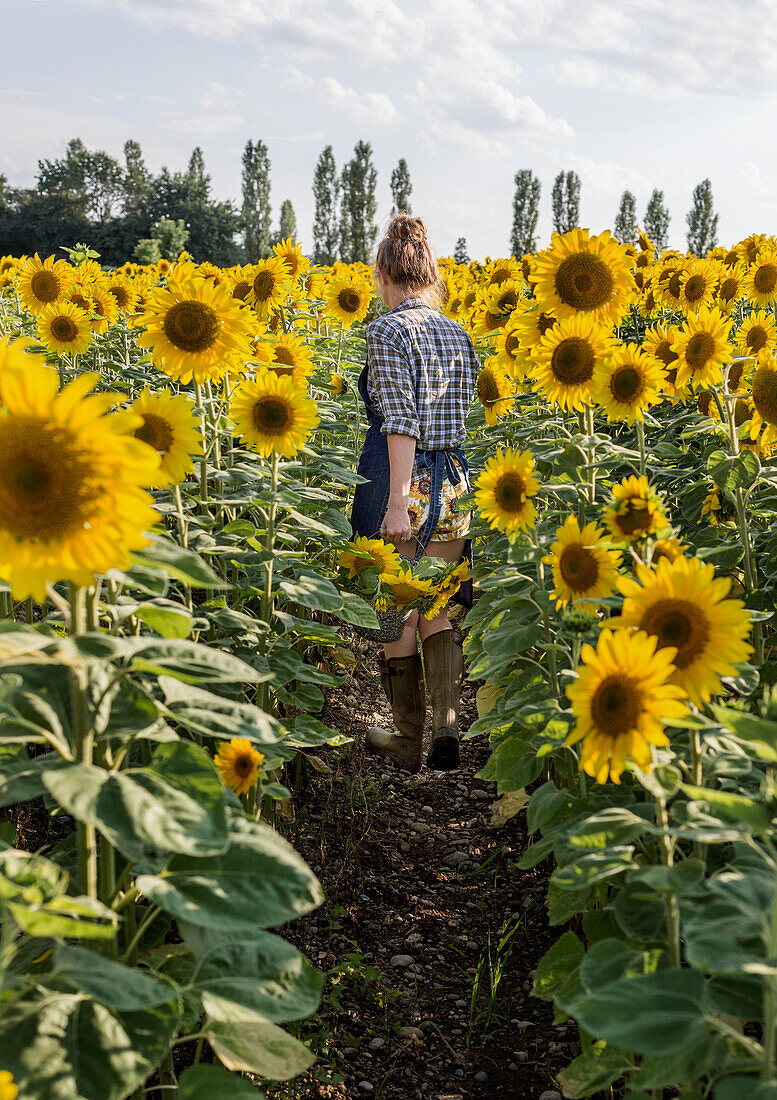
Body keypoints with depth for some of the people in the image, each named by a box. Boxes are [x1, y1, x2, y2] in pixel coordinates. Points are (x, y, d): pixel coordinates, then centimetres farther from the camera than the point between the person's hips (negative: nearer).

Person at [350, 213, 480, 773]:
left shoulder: (388, 331, -10)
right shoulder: (459, 335, 10)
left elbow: (401, 422, -18)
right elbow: (467, 414, 15)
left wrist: (397, 502, -19)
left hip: (407, 482, -6)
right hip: (456, 484, 6)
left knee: (397, 616, 6)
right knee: (438, 610, 13)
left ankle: (410, 741, 17)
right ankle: (448, 726, 0)